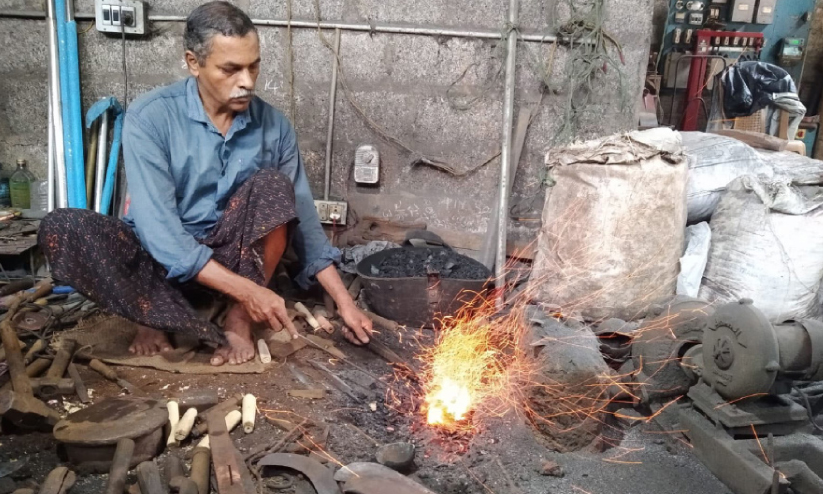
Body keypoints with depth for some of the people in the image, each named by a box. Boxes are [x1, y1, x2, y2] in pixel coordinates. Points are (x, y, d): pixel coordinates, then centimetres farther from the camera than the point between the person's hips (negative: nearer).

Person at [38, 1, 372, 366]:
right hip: (163, 257, -2)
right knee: (60, 228, -27)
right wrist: (244, 290, -32)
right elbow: (157, 227, -25)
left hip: (232, 255, 2)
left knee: (272, 185, -27)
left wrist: (343, 302, -10)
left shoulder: (273, 125, -8)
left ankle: (239, 321, -19)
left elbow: (302, 214, -4)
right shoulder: (149, 117, -18)